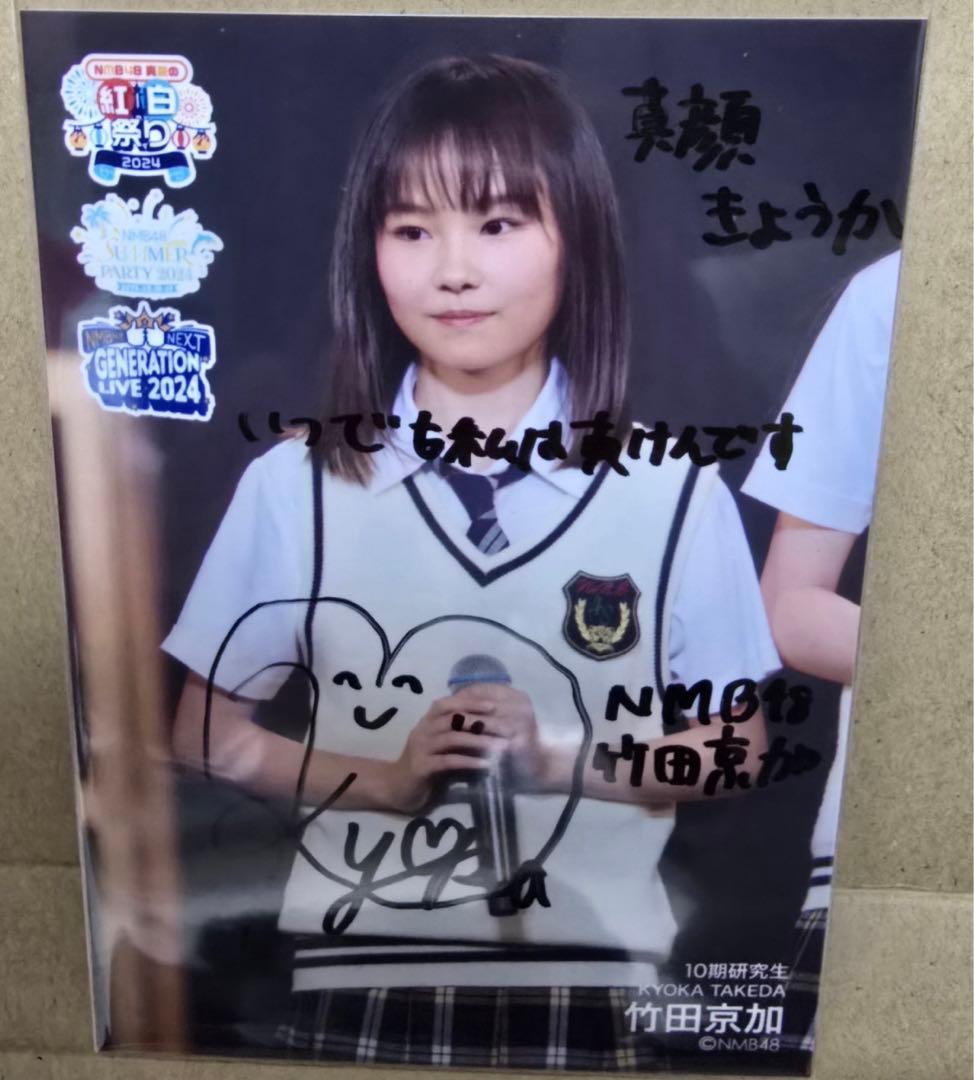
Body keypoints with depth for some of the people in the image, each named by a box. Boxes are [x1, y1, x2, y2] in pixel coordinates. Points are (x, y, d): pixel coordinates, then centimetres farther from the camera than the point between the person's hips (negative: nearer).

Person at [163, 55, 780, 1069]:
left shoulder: (675, 491, -8)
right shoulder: (294, 483, -6)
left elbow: (732, 749, 0)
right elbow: (206, 732, 1)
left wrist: (558, 754, -17)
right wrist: (380, 778, -15)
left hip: (587, 982, 0)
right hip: (357, 979, 1)